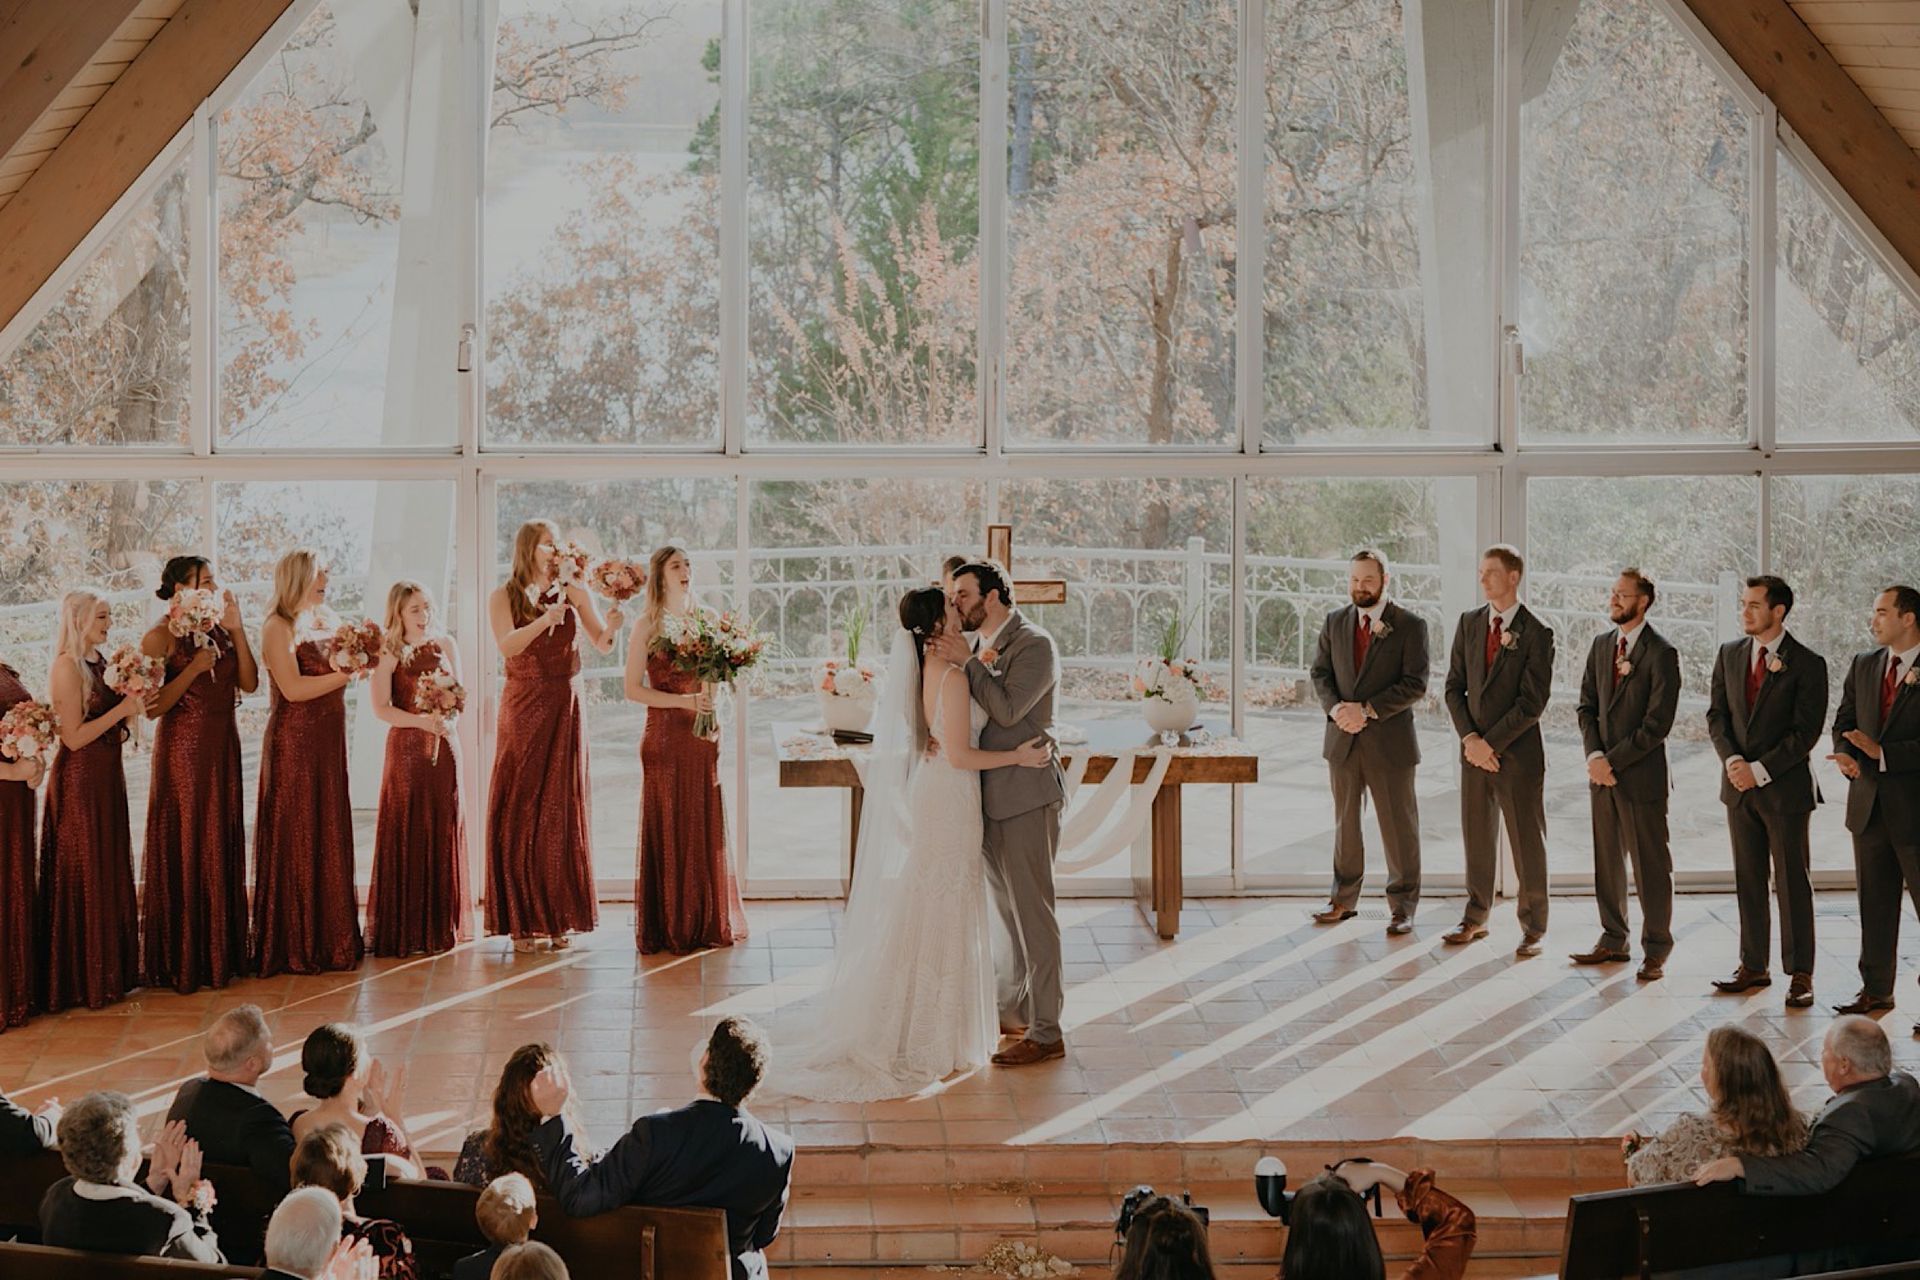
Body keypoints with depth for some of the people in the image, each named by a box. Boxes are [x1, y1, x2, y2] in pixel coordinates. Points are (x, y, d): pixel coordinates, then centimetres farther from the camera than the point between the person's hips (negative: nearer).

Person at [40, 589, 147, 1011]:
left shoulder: (97, 662, 9)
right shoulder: (67, 666, -15)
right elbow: (74, 736, -18)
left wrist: (135, 698, 2)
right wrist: (122, 710, -18)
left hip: (107, 775, 9)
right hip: (79, 781, -9)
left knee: (110, 872, 14)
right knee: (83, 877, 0)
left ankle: (111, 970, 24)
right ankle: (83, 980, 9)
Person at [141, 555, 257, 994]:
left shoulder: (219, 630, 9)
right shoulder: (161, 636, -9)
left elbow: (250, 683, 0)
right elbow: (153, 707, -14)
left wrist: (237, 630, -5)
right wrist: (194, 667, -20)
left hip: (223, 748, 6)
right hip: (183, 750, -6)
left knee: (222, 846, 10)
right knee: (186, 848, -1)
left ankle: (221, 952, 20)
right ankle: (182, 961, 8)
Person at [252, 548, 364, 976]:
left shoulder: (324, 623, 14)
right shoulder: (278, 627, -9)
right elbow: (293, 688, -19)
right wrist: (342, 675, -16)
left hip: (328, 743, 8)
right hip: (293, 744, -8)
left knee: (330, 838, 10)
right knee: (296, 842, -3)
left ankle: (329, 938, 18)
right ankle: (294, 946, 4)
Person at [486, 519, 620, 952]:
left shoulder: (573, 593, 5)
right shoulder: (503, 596, 2)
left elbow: (602, 644, -1)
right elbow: (506, 645, -15)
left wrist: (612, 627, -21)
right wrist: (546, 619, -26)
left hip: (565, 707, 1)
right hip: (522, 708, -1)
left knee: (562, 809, 2)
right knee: (519, 808, -2)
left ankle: (559, 918, 7)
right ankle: (521, 921, 2)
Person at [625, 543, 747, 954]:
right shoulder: (647, 625, -3)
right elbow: (633, 689, -7)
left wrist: (712, 695, -4)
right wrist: (683, 701, -16)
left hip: (703, 735, 5)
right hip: (664, 736, -5)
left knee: (705, 827, 6)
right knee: (666, 828, -1)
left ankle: (707, 923, 14)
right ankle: (667, 929, 5)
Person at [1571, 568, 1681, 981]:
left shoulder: (1661, 654, -10)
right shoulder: (1601, 645, 11)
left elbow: (1658, 723, -14)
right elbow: (1587, 704, 11)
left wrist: (1613, 761, -14)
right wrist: (1594, 755, -5)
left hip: (1641, 775, -6)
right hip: (1602, 773, 7)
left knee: (1650, 865, 0)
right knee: (1607, 859, 12)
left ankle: (1656, 950, 8)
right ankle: (1613, 940, 23)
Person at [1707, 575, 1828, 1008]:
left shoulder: (1807, 664, -8)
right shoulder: (1729, 654, 8)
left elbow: (1806, 732, -11)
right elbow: (1716, 714, 9)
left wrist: (1759, 770, -16)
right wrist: (1732, 760, -8)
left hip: (1785, 787, -5)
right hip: (1739, 786, 5)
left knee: (1792, 882, -1)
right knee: (1748, 879, 10)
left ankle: (1800, 975, 5)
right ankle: (1753, 966, 18)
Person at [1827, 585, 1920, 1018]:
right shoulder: (1863, 665, 10)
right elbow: (1844, 722, 14)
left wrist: (1883, 753, -21)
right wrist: (1845, 753, -5)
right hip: (1869, 804, 7)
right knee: (1874, 904, 14)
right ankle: (1876, 991, 24)